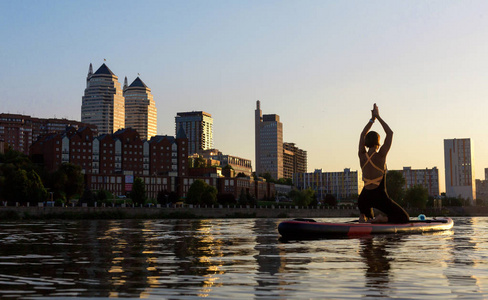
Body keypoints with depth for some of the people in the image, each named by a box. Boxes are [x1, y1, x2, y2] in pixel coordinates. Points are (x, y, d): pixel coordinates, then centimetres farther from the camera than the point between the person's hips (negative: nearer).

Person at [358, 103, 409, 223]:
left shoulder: (362, 156, -1)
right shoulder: (380, 155, -12)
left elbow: (363, 135, 16)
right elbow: (390, 133, -2)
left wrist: (372, 119, 17)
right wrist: (378, 117, 4)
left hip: (364, 198, 5)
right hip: (379, 197, -5)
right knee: (404, 218, 6)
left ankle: (363, 216, 6)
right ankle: (381, 219, -19)